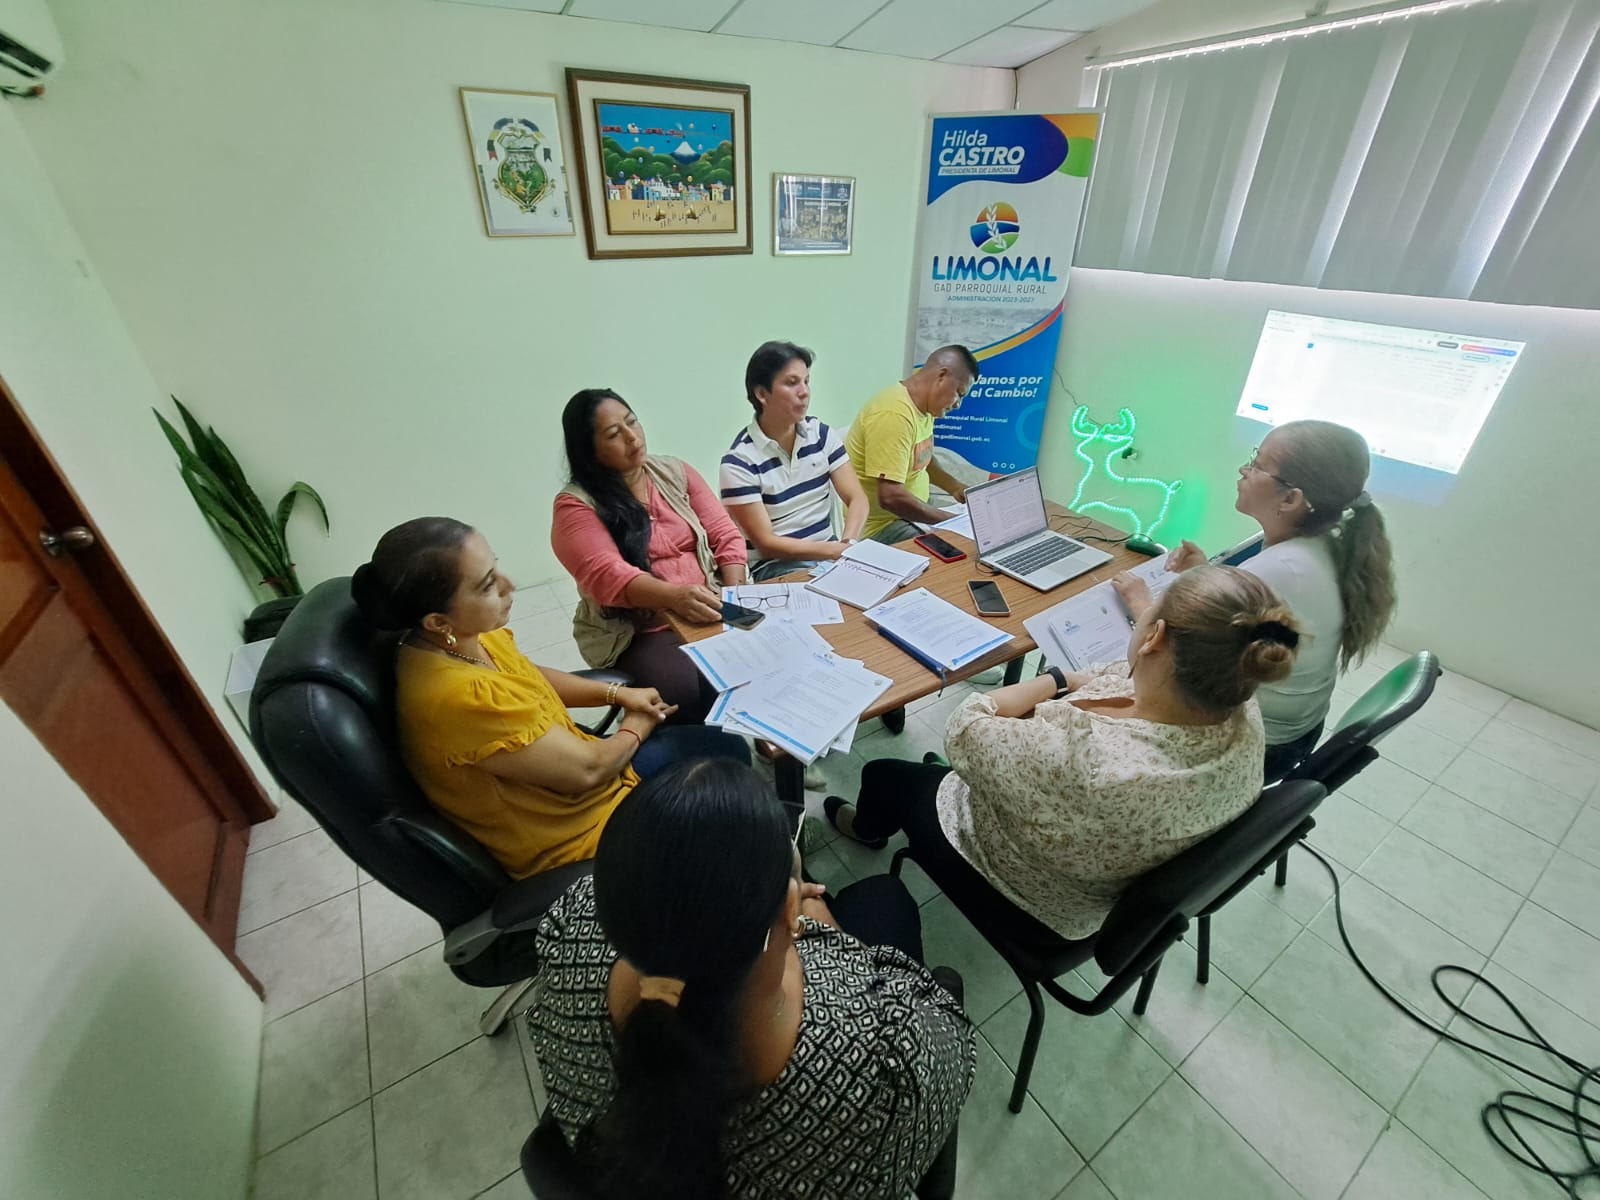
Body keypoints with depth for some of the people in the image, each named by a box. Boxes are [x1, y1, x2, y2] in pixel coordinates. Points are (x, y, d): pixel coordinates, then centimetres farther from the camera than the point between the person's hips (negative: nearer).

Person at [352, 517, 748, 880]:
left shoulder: (460, 639, -12)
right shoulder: (459, 698, -38)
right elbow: (588, 769, -27)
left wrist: (617, 694, 2)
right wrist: (635, 729, -7)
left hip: (570, 760, 8)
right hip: (570, 832, -7)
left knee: (727, 748, 12)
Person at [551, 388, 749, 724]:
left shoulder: (674, 472, 9)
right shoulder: (576, 504, -5)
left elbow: (725, 534, 6)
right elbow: (606, 575, -20)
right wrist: (676, 596, -37)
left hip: (707, 613, 4)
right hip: (639, 633, -4)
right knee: (696, 694, -30)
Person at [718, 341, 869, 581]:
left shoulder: (821, 434, 3)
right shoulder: (739, 460, -14)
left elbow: (857, 499, -2)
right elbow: (765, 542, -15)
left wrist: (848, 545, -21)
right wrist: (837, 550, -21)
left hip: (829, 552, 6)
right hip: (774, 566, -5)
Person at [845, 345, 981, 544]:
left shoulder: (924, 407, 7)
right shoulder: (895, 415, -23)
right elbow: (890, 497, -30)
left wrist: (954, 487, 10)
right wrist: (950, 520, -20)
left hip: (907, 517, 9)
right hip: (878, 526, -9)